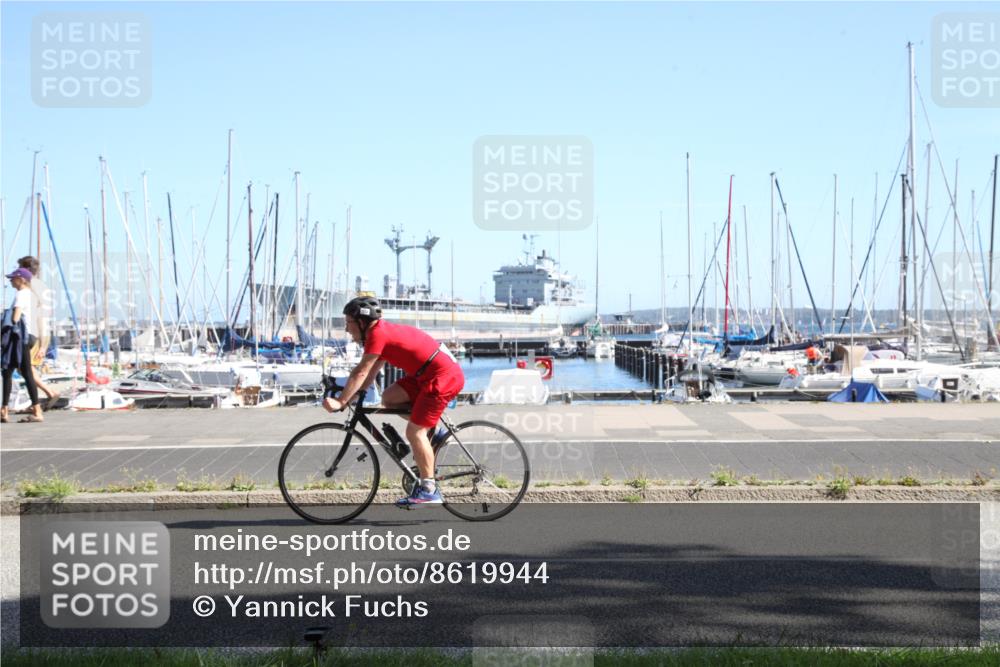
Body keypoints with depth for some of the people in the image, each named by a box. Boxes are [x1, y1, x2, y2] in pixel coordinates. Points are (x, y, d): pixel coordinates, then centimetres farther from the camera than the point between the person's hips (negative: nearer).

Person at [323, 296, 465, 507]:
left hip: (443, 376, -10)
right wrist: (350, 397, 11)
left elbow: (361, 373, -16)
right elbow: (370, 374, 18)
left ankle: (429, 490, -4)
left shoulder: (378, 334, -13)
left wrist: (341, 401, -13)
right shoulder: (384, 332, 16)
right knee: (389, 398, 9)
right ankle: (433, 433, 14)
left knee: (414, 431, -9)